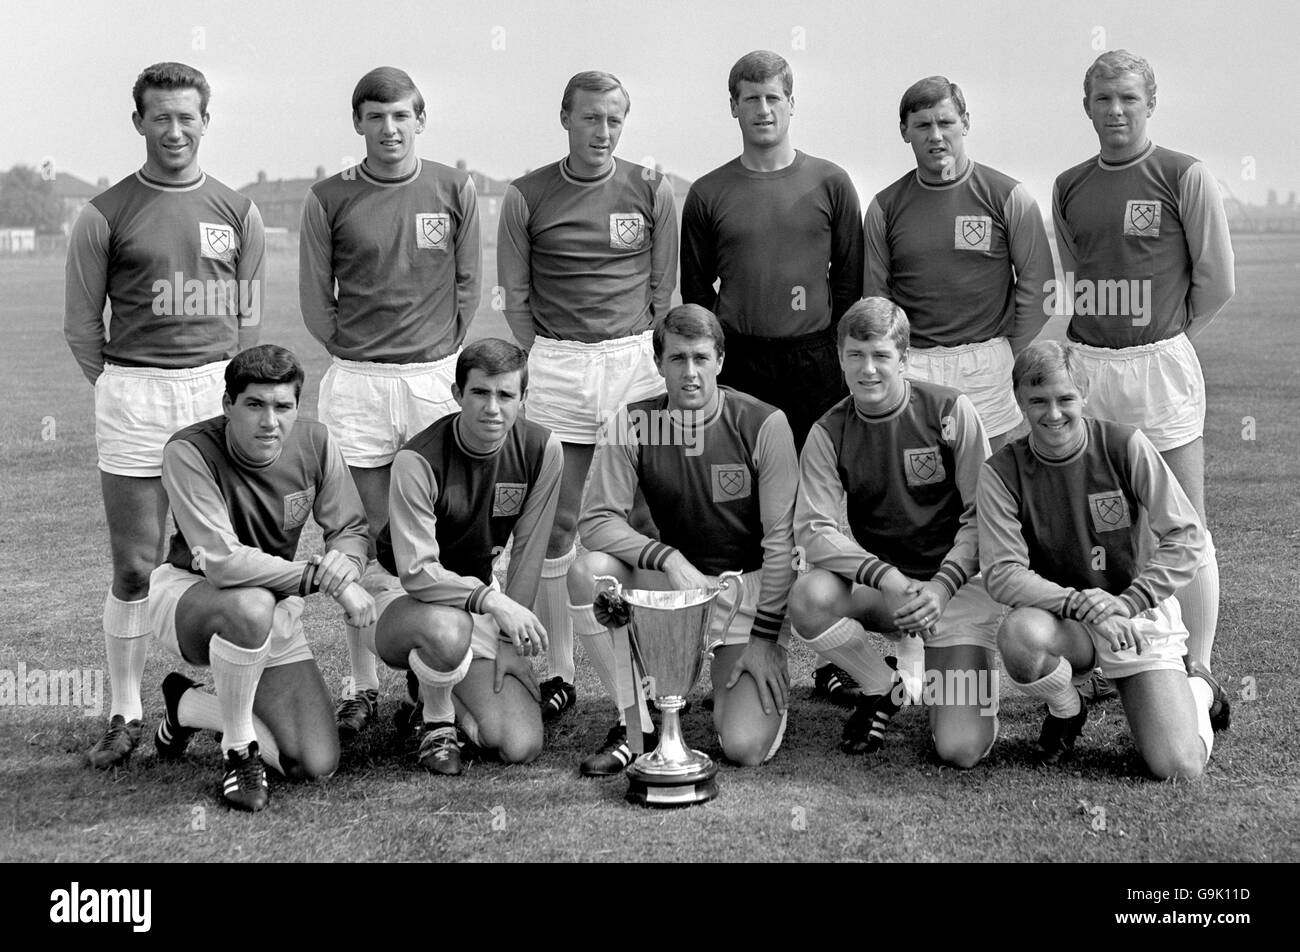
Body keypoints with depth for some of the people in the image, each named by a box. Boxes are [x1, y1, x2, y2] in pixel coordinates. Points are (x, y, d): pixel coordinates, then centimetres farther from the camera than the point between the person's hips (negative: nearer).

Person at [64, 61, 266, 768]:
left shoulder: (237, 213, 9)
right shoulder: (104, 215, 2)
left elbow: (248, 319, 12)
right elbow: (81, 325, 5)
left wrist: (228, 390, 8)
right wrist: (121, 391, 2)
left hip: (217, 390, 2)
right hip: (131, 397, -2)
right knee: (134, 569, 1)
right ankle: (124, 715, 9)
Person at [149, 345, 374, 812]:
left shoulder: (315, 443, -11)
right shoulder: (189, 452, -26)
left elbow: (352, 529, 0)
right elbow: (222, 562, -33)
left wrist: (344, 560, -25)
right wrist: (323, 577, -31)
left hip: (276, 608, 5)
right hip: (185, 593, -5)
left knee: (317, 765, -7)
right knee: (252, 606, -43)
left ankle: (187, 705, 17)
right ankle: (240, 751, -17)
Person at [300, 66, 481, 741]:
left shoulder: (454, 191, 3)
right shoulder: (328, 200, 0)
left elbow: (467, 287, 8)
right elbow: (315, 300, 5)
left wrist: (437, 354, 5)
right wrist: (358, 353, 4)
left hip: (436, 375, 1)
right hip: (355, 381, 0)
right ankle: (362, 685, 11)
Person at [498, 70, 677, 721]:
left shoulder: (651, 190, 5)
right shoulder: (526, 197, 3)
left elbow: (664, 290, 7)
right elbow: (516, 299, 6)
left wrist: (644, 358, 1)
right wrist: (546, 362, -1)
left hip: (636, 357, 0)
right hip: (556, 366, 0)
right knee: (556, 522, 2)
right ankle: (558, 672, 10)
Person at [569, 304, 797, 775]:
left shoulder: (763, 424, -14)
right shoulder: (633, 424, -8)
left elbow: (780, 539, -11)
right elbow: (597, 519, -11)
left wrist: (764, 638, -14)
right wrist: (668, 558, -27)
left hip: (749, 583, -3)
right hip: (672, 577, 3)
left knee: (746, 748, -17)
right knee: (587, 571, -27)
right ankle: (637, 722, -12)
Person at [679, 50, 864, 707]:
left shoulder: (831, 185, 6)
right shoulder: (708, 195, 8)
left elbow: (851, 280, 8)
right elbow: (695, 289, 13)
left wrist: (842, 357, 1)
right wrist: (716, 351, 4)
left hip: (816, 362, 0)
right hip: (738, 366, 1)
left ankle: (836, 660, 6)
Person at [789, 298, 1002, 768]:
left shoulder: (950, 411, -9)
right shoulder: (828, 433, -3)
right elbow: (813, 529, -12)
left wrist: (942, 585, -22)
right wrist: (885, 576, -27)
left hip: (957, 582, -3)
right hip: (875, 584, 3)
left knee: (962, 750, -16)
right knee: (808, 597, -32)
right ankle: (885, 688, -1)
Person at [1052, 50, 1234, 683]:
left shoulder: (1184, 177, -3)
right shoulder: (1068, 187, 10)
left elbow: (1217, 283, -1)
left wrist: (1162, 339, 7)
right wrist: (1092, 338, 9)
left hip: (1159, 365, -4)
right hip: (1084, 364, 4)